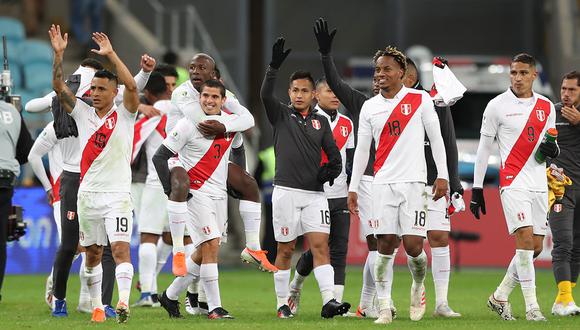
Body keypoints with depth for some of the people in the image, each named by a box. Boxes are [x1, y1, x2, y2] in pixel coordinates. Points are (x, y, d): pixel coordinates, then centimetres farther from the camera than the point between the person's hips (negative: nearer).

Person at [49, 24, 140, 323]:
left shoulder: (124, 115, -2)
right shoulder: (82, 113, 8)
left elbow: (132, 87, -19)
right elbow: (59, 87, 0)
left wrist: (110, 54, -23)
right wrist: (58, 54, -11)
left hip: (117, 194, -4)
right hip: (88, 194, 4)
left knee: (120, 247, -16)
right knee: (92, 253, 9)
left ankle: (124, 302, -28)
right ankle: (96, 306, 17)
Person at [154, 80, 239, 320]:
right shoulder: (188, 124, -11)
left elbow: (237, 149, 28)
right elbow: (160, 157, -9)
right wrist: (171, 189, -14)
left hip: (220, 194, 7)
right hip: (196, 193, -7)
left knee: (205, 252, 9)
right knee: (211, 245, -15)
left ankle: (170, 296, 25)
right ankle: (214, 307, -13)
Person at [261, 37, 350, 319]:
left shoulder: (320, 122, 13)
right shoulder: (281, 115, 4)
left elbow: (334, 155, 16)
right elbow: (266, 94, -15)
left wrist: (331, 170, -4)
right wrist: (274, 66, -26)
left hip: (315, 193, 2)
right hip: (286, 191, -2)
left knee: (320, 245, -9)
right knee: (285, 250, 2)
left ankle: (328, 301, -18)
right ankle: (282, 304, 12)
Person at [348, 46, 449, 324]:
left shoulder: (420, 100, 2)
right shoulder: (369, 107, 11)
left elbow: (436, 138, 5)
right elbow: (362, 149, 14)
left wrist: (442, 176, -2)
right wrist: (353, 188, 10)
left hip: (413, 182, -2)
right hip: (383, 184, 2)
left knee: (413, 246, -8)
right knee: (385, 244, -5)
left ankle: (418, 287, 21)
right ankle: (384, 306, -1)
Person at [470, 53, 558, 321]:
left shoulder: (546, 107, 11)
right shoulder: (497, 105, -2)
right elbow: (484, 148, 2)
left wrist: (553, 149, -4)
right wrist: (476, 188, 0)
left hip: (539, 183, 5)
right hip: (513, 181, -5)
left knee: (536, 246, 5)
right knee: (525, 238, -17)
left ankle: (500, 296, 21)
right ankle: (531, 307, -16)